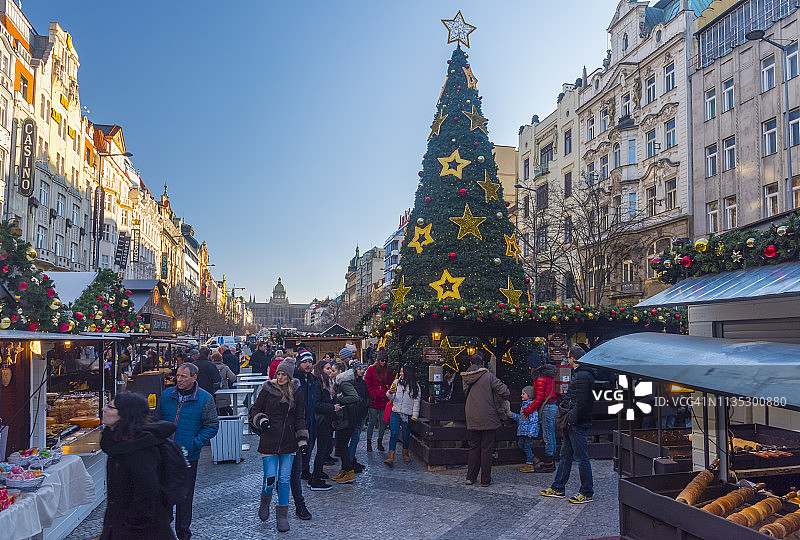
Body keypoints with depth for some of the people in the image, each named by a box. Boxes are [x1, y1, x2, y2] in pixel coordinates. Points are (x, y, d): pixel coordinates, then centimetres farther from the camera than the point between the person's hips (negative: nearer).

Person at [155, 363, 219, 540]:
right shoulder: (166, 395, 3)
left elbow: (212, 426, -6)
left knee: (185, 497, 9)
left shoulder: (205, 399, -7)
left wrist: (192, 446, -14)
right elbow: (157, 420, 13)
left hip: (188, 457, -3)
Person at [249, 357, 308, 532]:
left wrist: (303, 440, 1)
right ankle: (265, 500, 30)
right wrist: (261, 420, -13)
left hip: (288, 442, 1)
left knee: (285, 479, 3)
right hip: (269, 441, -1)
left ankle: (282, 515, 18)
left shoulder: (297, 392, 2)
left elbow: (300, 417, 7)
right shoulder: (267, 389, -2)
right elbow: (255, 409, 7)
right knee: (270, 480, -4)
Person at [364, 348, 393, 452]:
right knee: (372, 422, -1)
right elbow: (367, 385, -2)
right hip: (374, 401, -3)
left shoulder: (389, 370, 11)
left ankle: (380, 442, 20)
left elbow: (391, 384, 13)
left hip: (385, 400, 4)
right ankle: (369, 442, 9)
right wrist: (374, 395, -10)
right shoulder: (371, 369, 0)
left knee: (383, 422, 7)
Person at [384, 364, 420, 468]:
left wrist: (414, 416, -2)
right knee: (393, 434, -9)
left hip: (408, 414, 0)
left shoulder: (415, 386, 3)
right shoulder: (396, 382, 8)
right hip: (395, 413, 1)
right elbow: (391, 398, 9)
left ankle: (405, 453, 31)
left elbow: (416, 402, 3)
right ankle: (391, 457, -12)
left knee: (406, 435, 7)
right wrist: (390, 393, -15)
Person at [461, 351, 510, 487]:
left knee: (474, 447, 15)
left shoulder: (465, 378, 1)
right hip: (488, 418, -4)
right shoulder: (489, 376, -12)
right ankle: (485, 480, 10)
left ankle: (470, 477, 16)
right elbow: (505, 392, -15)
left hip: (472, 418, 4)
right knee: (486, 449, 5)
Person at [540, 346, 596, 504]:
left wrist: (571, 419, -19)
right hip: (572, 424, 11)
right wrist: (562, 405, 14)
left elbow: (581, 403, -24)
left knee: (582, 458, 0)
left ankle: (587, 493, 10)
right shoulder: (579, 374, 15)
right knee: (565, 455, 16)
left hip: (578, 424, -11)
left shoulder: (583, 376, -19)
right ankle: (558, 489, 25)